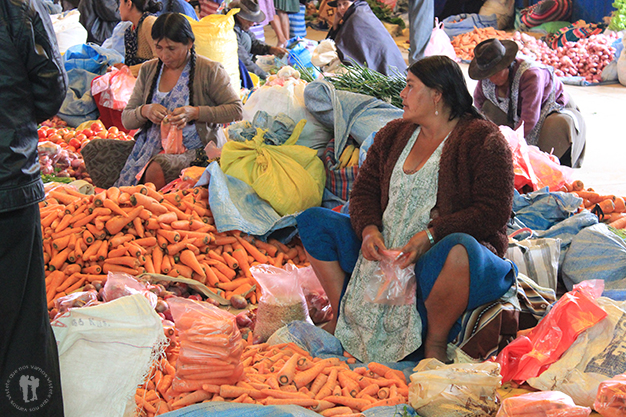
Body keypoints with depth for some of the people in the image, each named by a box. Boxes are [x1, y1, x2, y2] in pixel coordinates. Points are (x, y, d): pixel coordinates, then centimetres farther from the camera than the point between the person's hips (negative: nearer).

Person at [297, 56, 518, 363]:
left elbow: (493, 212, -14)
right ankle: (341, 317, -2)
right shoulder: (393, 134, 15)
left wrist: (430, 236, -25)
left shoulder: (483, 139, -6)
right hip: (384, 252, 6)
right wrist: (369, 230, -12)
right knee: (313, 221, -1)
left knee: (458, 248, -42)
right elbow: (363, 191, 12)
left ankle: (435, 343, -20)